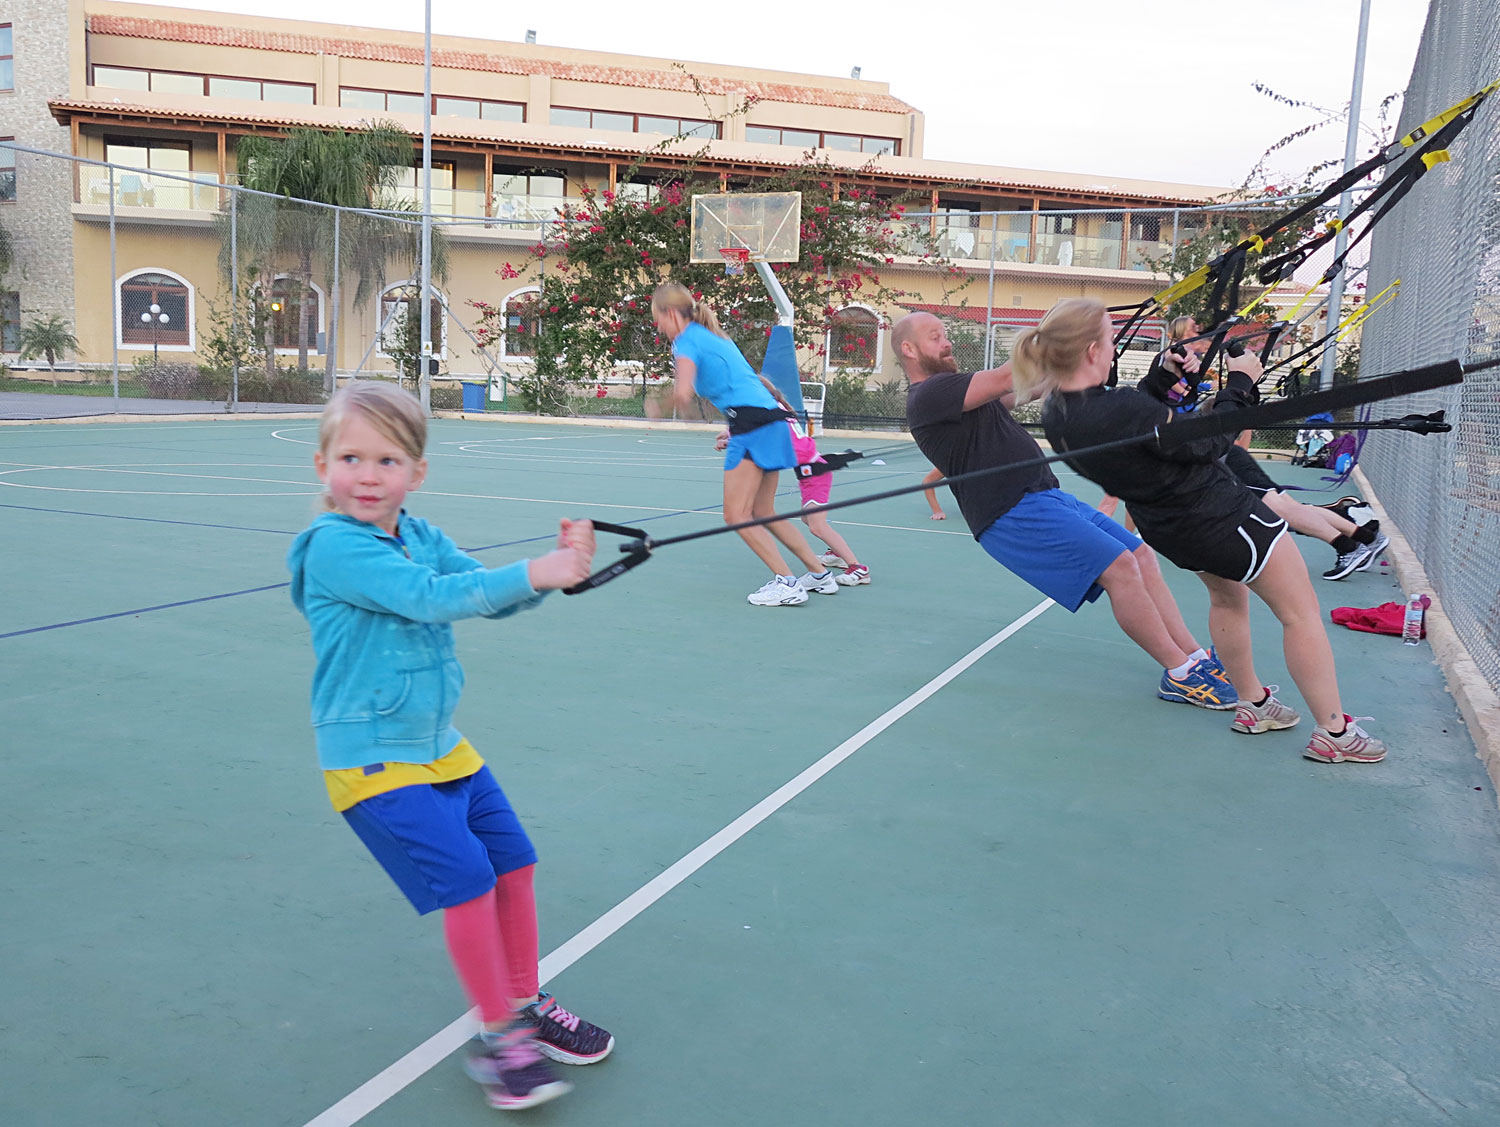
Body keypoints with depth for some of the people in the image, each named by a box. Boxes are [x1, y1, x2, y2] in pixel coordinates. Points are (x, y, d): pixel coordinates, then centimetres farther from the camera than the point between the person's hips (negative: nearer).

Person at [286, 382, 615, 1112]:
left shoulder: (420, 535, 6)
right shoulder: (333, 546, -18)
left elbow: (486, 595, -1)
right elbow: (428, 597, -29)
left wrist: (555, 568, -18)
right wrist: (529, 575, -33)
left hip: (441, 748, 8)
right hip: (373, 761, -8)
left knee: (512, 860, 11)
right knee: (465, 877, -12)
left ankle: (524, 1003, 31)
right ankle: (498, 1038, 7)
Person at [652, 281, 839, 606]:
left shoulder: (686, 340, -5)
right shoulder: (713, 336, 23)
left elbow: (684, 395, -18)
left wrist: (676, 393, 3)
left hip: (753, 424, -9)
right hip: (771, 420, 9)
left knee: (736, 515, -5)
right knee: (762, 514, 15)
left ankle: (787, 584, -9)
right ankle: (820, 574, 19)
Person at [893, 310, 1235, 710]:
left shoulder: (949, 387, 22)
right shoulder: (926, 396, -10)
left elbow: (1016, 394, 15)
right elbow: (1006, 378, -19)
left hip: (1046, 496, 11)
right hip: (1014, 514, -11)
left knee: (1141, 556, 6)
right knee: (1120, 566, -17)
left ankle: (1195, 657, 9)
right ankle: (1181, 674, -5)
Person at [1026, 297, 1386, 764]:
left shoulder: (1055, 415, -10)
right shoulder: (1122, 409, -36)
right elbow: (1209, 444, -21)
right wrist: (1239, 382, -10)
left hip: (1167, 528, 9)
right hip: (1222, 512, -9)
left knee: (1227, 596, 32)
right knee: (1300, 612, 6)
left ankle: (1253, 703, 43)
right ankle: (1333, 732, 14)